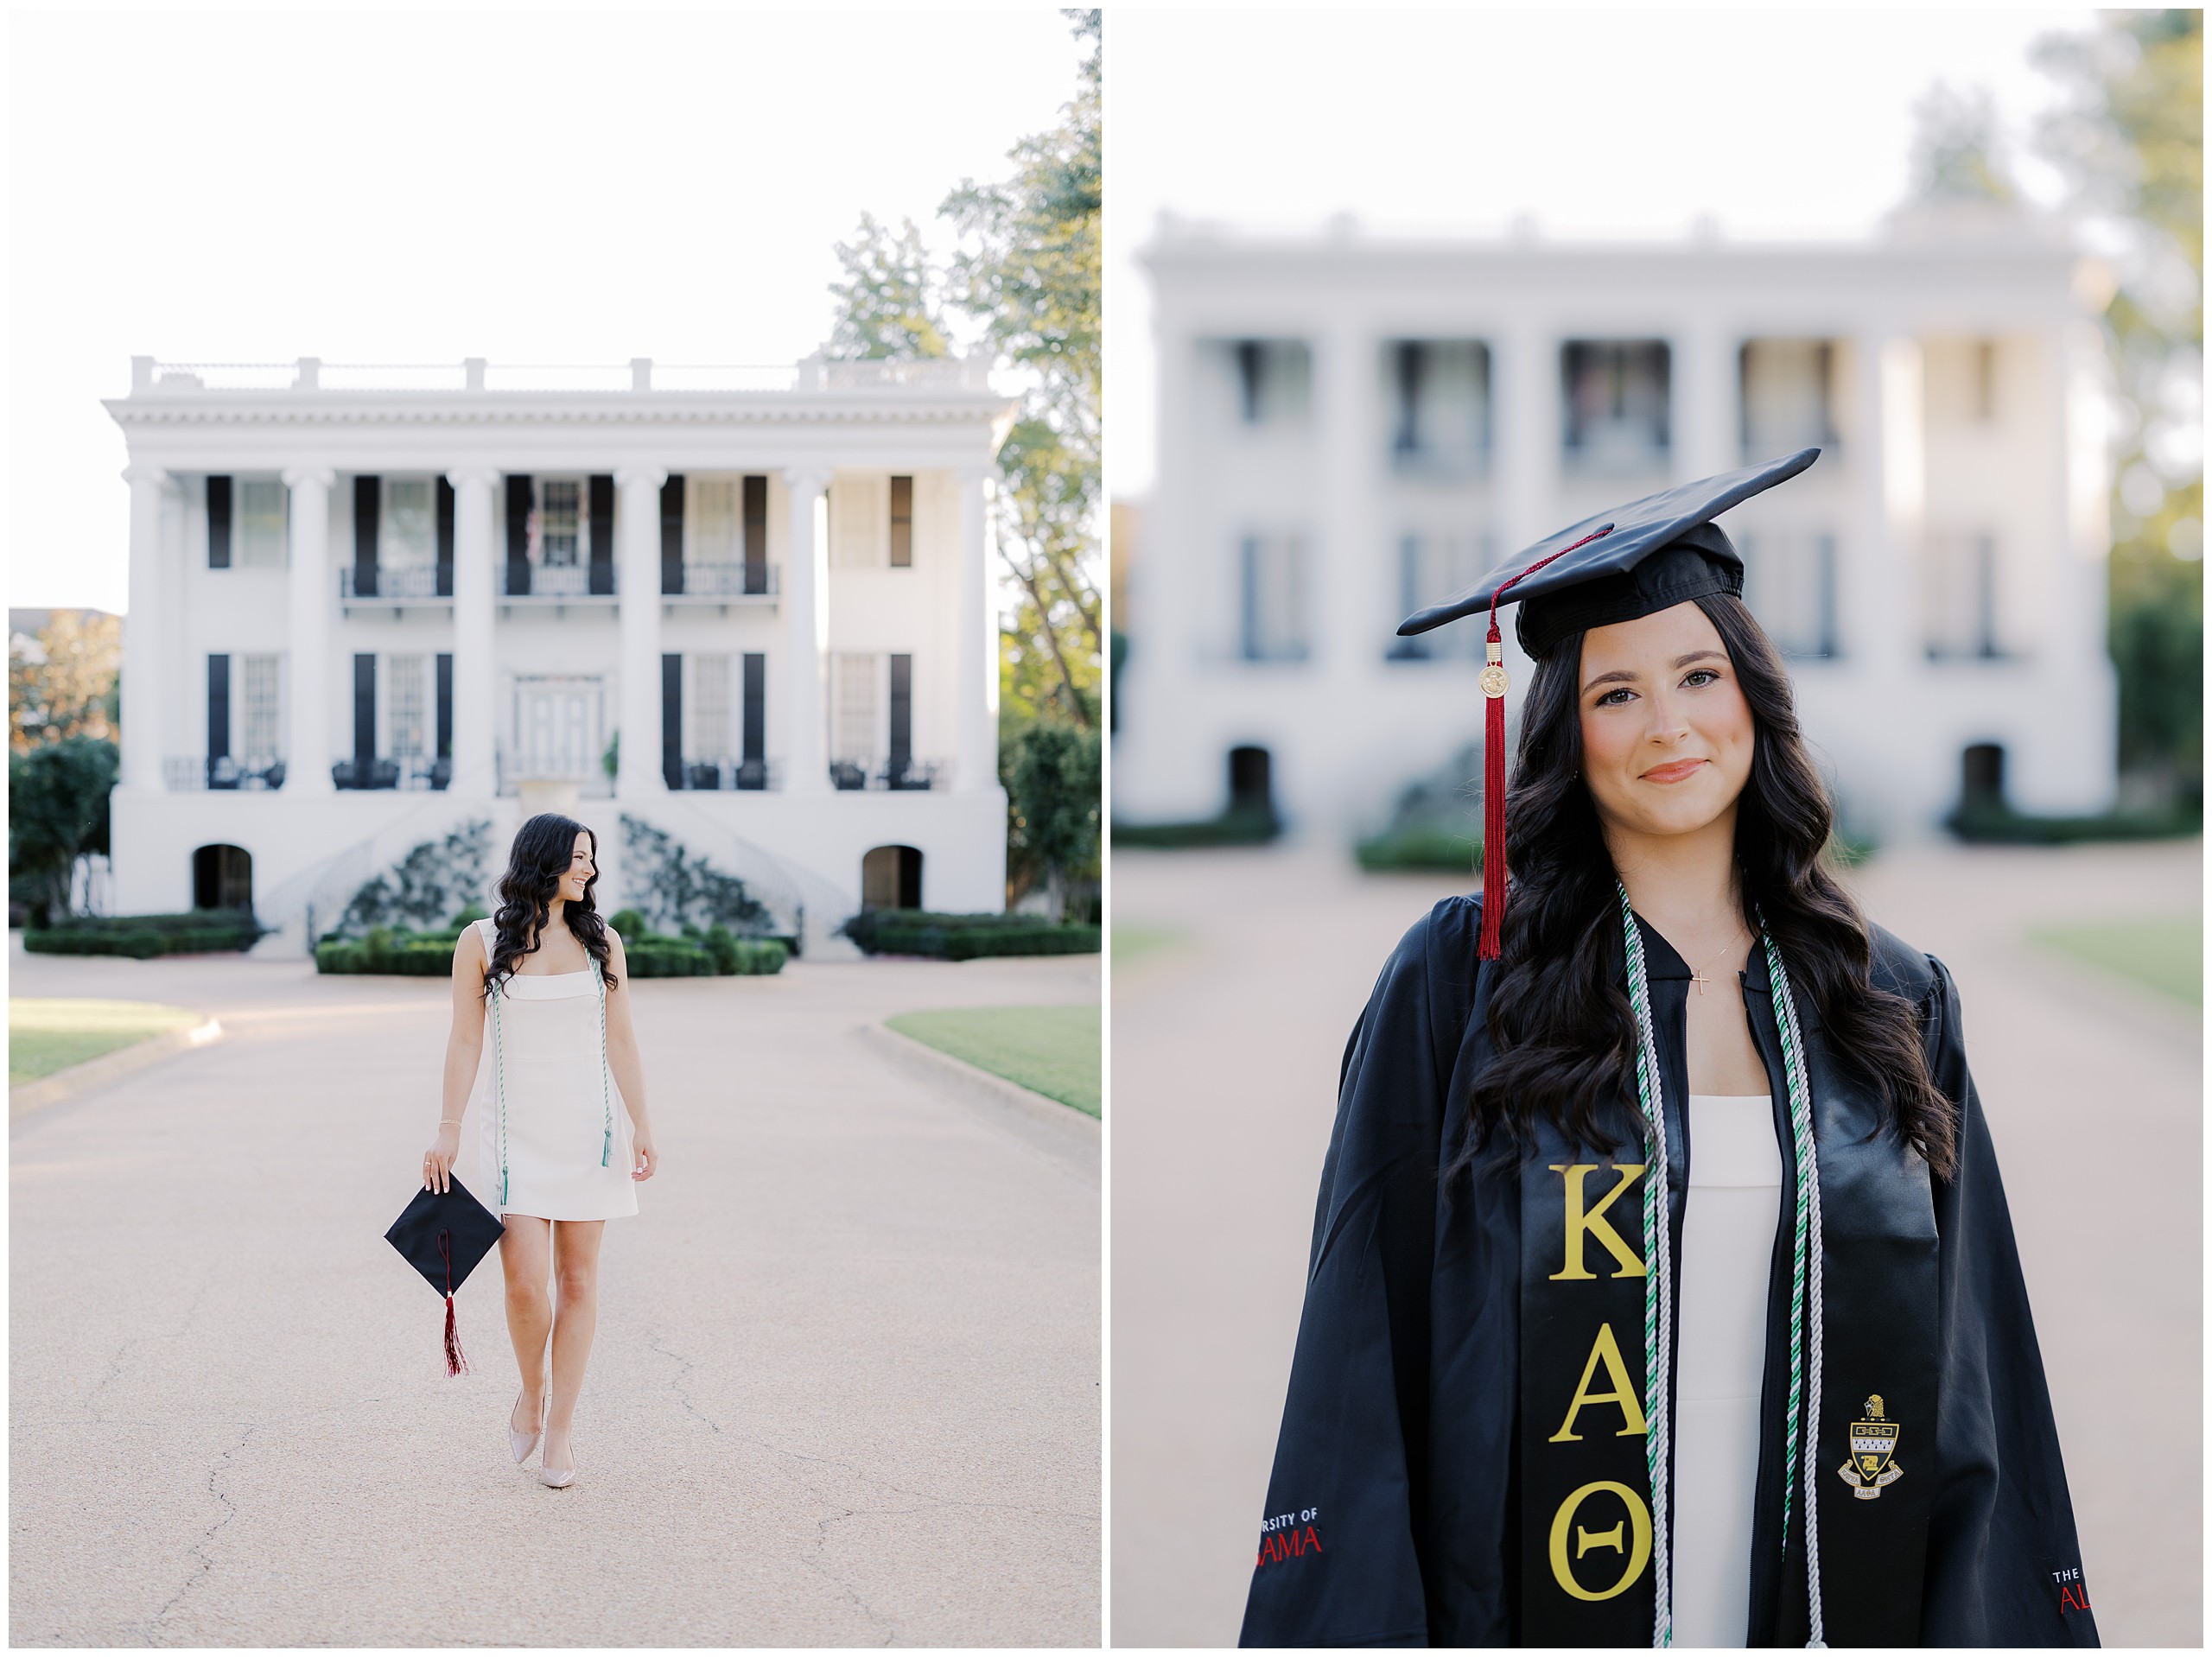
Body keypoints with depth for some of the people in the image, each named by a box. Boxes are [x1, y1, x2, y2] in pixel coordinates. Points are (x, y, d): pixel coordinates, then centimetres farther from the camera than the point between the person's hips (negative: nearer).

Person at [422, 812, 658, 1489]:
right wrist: (448, 1131, -5)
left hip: (588, 1125, 2)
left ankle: (559, 1432, 13)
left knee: (577, 1280, 3)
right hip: (514, 1129, -2)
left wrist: (641, 1126, -1)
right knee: (525, 1284, -11)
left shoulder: (600, 941, 5)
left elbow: (620, 1039, 5)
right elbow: (465, 1041, 0)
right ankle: (531, 1394, 19)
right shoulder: (482, 942, -1)